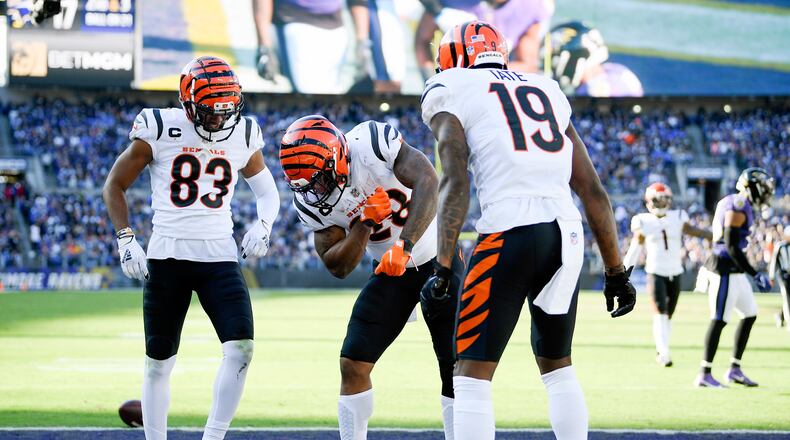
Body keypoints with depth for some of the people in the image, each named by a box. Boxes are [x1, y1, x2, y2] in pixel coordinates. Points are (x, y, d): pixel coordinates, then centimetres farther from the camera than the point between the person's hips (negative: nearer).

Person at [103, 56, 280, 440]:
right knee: (159, 362, 6)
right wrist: (126, 240, -5)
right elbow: (115, 185, 5)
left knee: (241, 349, -17)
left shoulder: (243, 136, 4)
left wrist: (262, 225, -1)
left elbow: (267, 192, 20)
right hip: (167, 257, -2)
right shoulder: (160, 130, -5)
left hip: (220, 257, 2)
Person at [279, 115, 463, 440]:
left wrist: (404, 246, -48)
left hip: (438, 257, -4)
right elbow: (338, 267, -11)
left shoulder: (373, 143, -27)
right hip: (390, 270, 4)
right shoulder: (311, 201, -13)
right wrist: (365, 224, -28)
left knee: (456, 367, -7)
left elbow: (428, 184, -38)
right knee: (353, 364, -7)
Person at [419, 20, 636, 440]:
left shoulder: (450, 93, 9)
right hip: (568, 236, 6)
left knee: (472, 374, -2)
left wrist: (443, 267, -9)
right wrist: (616, 272, 23)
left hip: (510, 234, -5)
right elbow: (593, 192, 20)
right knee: (557, 366, 23)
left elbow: (455, 184, -7)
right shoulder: (548, 93, 24)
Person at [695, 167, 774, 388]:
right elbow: (732, 246, -22)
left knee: (750, 315, 14)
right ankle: (704, 374, -3)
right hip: (725, 268, -10)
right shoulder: (738, 208, -17)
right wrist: (755, 275, -20)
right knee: (719, 320, -7)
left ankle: (734, 369, 17)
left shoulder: (730, 203, 14)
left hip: (733, 271, 10)